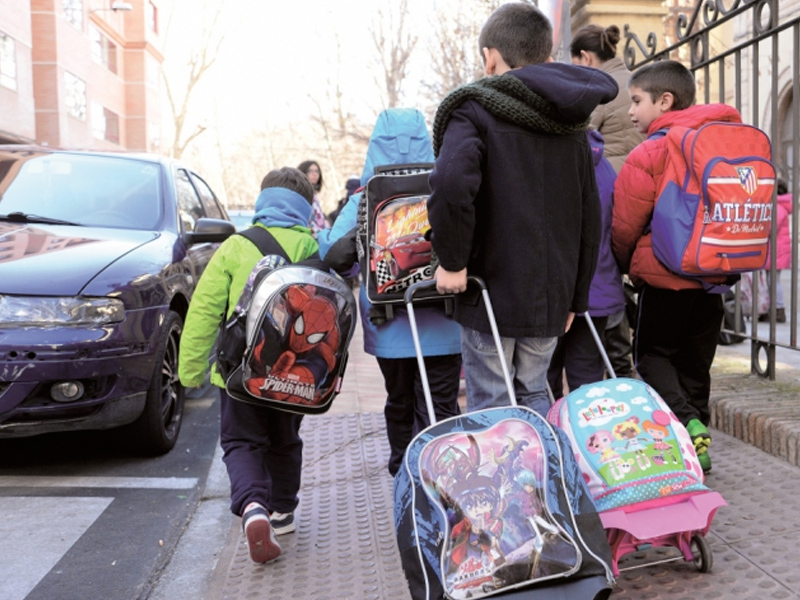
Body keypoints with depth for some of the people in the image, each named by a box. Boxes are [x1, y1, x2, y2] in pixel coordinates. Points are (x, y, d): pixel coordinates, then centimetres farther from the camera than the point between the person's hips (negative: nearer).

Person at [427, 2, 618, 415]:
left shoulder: (475, 109, -6)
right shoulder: (571, 126, 13)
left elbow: (451, 184, -27)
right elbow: (589, 219, 14)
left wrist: (452, 261, -15)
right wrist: (575, 299, 20)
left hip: (491, 293, -6)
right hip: (550, 296, 6)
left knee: (489, 408, 3)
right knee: (534, 399, 17)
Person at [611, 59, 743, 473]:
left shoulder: (649, 153, -14)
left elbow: (624, 226, -7)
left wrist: (630, 265, 12)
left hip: (666, 274, -6)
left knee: (652, 352, 8)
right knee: (696, 358, 16)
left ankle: (687, 423, -10)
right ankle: (697, 426, 21)